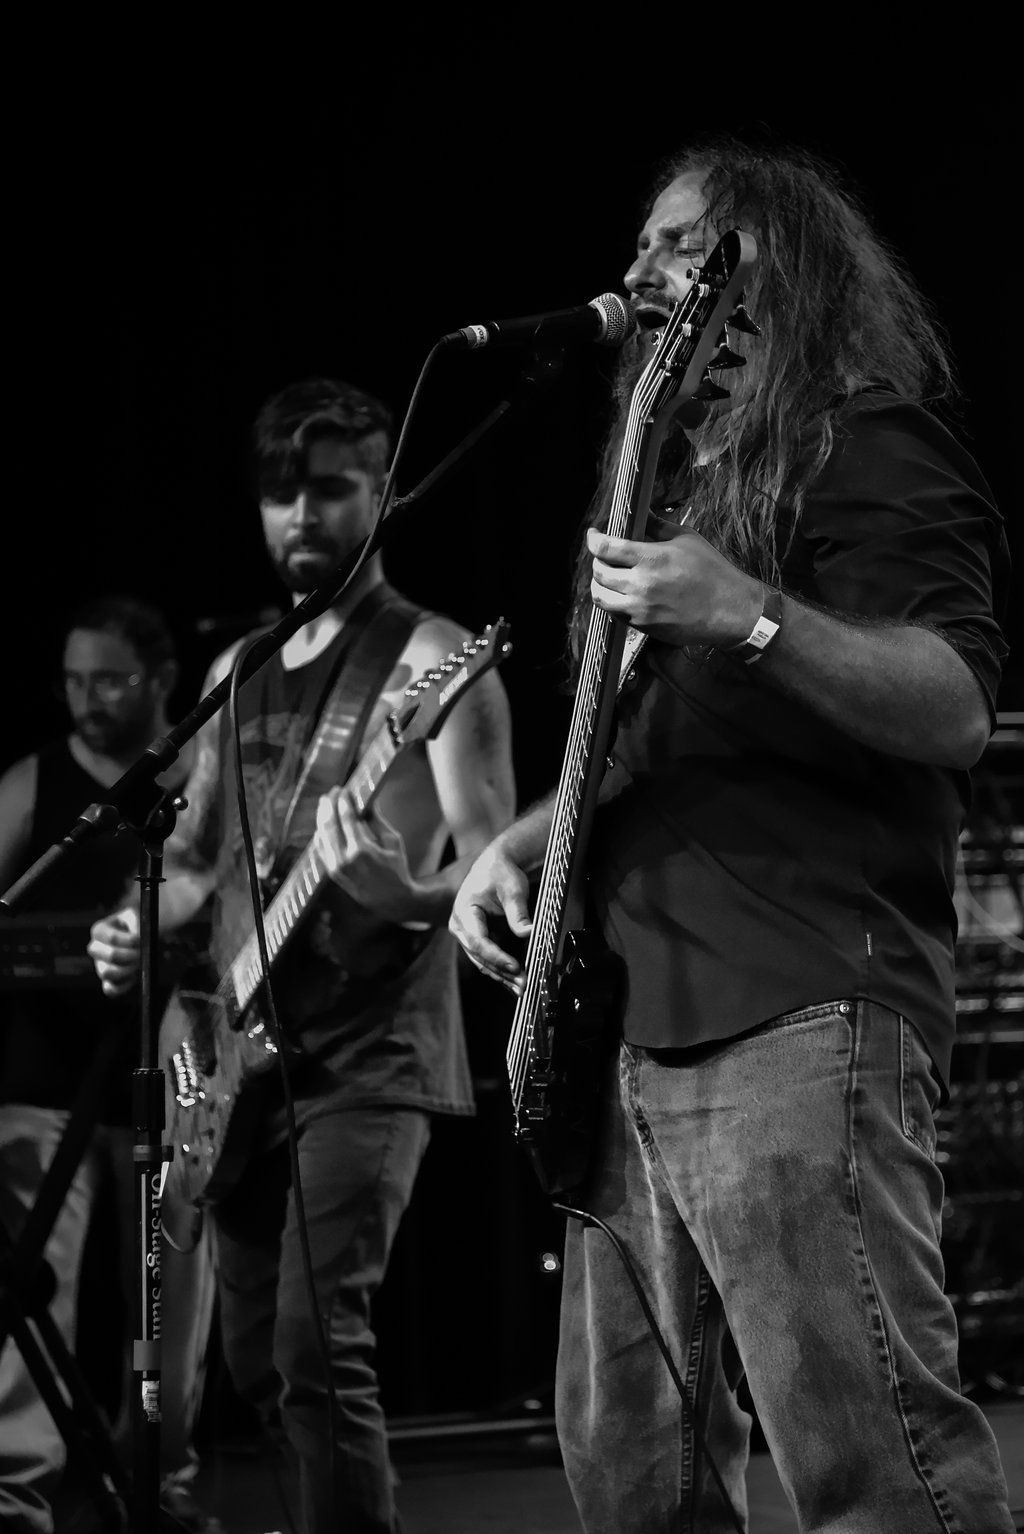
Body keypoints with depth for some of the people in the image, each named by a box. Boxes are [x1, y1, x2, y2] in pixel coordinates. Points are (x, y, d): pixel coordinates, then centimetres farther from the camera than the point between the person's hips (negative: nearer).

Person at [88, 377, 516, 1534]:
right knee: (256, 1358, 12)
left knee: (316, 1345, -20)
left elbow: (495, 869, -13)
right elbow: (197, 849, 23)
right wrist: (142, 925, 0)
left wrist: (398, 890, -35)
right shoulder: (239, 670, 15)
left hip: (369, 1051, -8)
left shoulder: (430, 660, -6)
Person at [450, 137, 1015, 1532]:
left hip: (799, 1017, -9)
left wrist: (750, 616, -29)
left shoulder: (865, 451, -2)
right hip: (634, 1031, 10)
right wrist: (525, 843, 15)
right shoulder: (676, 472, 25)